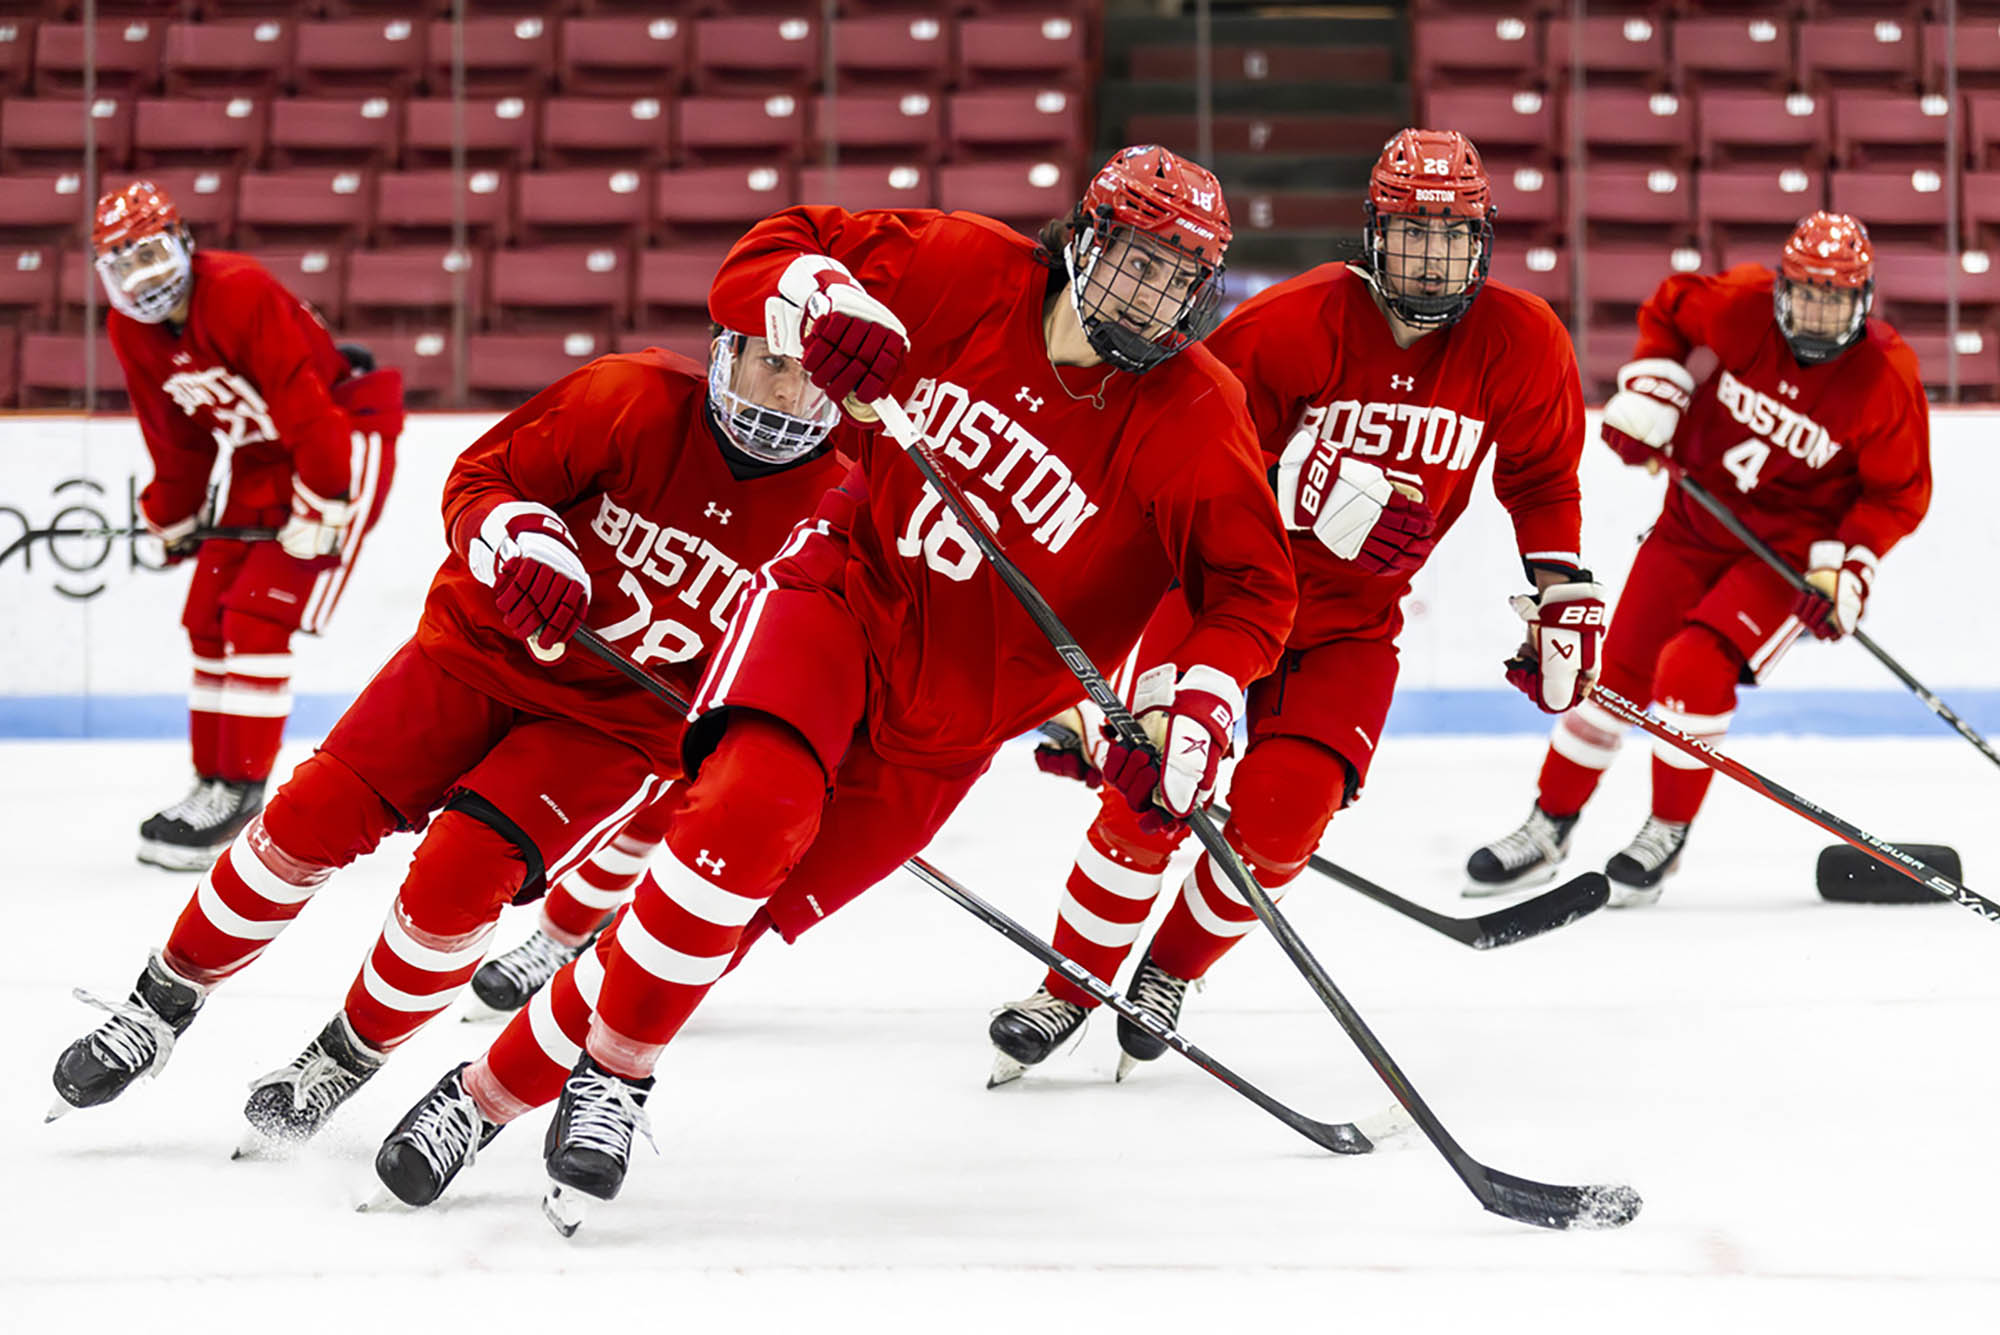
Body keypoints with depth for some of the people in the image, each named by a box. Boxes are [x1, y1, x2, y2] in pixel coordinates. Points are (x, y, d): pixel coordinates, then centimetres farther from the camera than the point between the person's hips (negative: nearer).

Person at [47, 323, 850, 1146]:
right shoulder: (630, 401, -16)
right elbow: (478, 478, -8)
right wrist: (517, 538, -28)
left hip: (616, 721, -1)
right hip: (487, 647, 1)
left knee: (459, 875, -20)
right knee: (315, 814, -7)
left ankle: (347, 1059, 5)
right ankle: (164, 1004, 13)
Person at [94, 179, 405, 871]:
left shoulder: (242, 295, -28)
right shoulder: (130, 329, -3)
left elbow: (308, 406, -29)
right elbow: (172, 430, 12)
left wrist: (321, 508, -27)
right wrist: (174, 516, 15)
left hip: (344, 434, -9)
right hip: (258, 457, 9)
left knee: (258, 616, -15)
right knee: (209, 616, 7)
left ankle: (239, 790, -10)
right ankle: (213, 783, 17)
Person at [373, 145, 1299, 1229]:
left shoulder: (1194, 417, -10)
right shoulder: (970, 274, -7)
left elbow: (1251, 582, -6)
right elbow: (769, 253, -1)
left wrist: (1203, 703, -23)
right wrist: (818, 298, -24)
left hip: (944, 721, 1)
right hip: (845, 587, -1)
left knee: (730, 911, -2)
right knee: (753, 806, -30)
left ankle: (499, 1087, 11)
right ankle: (618, 1067, -11)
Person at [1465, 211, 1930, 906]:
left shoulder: (1885, 378, -20)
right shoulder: (1742, 307, -15)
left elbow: (1900, 491, -10)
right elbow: (1668, 309, 5)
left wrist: (1849, 567, -19)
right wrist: (1649, 390, -6)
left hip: (1793, 549, -4)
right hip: (1698, 516, 4)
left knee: (1694, 667, -21)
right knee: (1619, 668, 5)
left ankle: (1667, 835, 0)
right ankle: (1548, 828, 20)